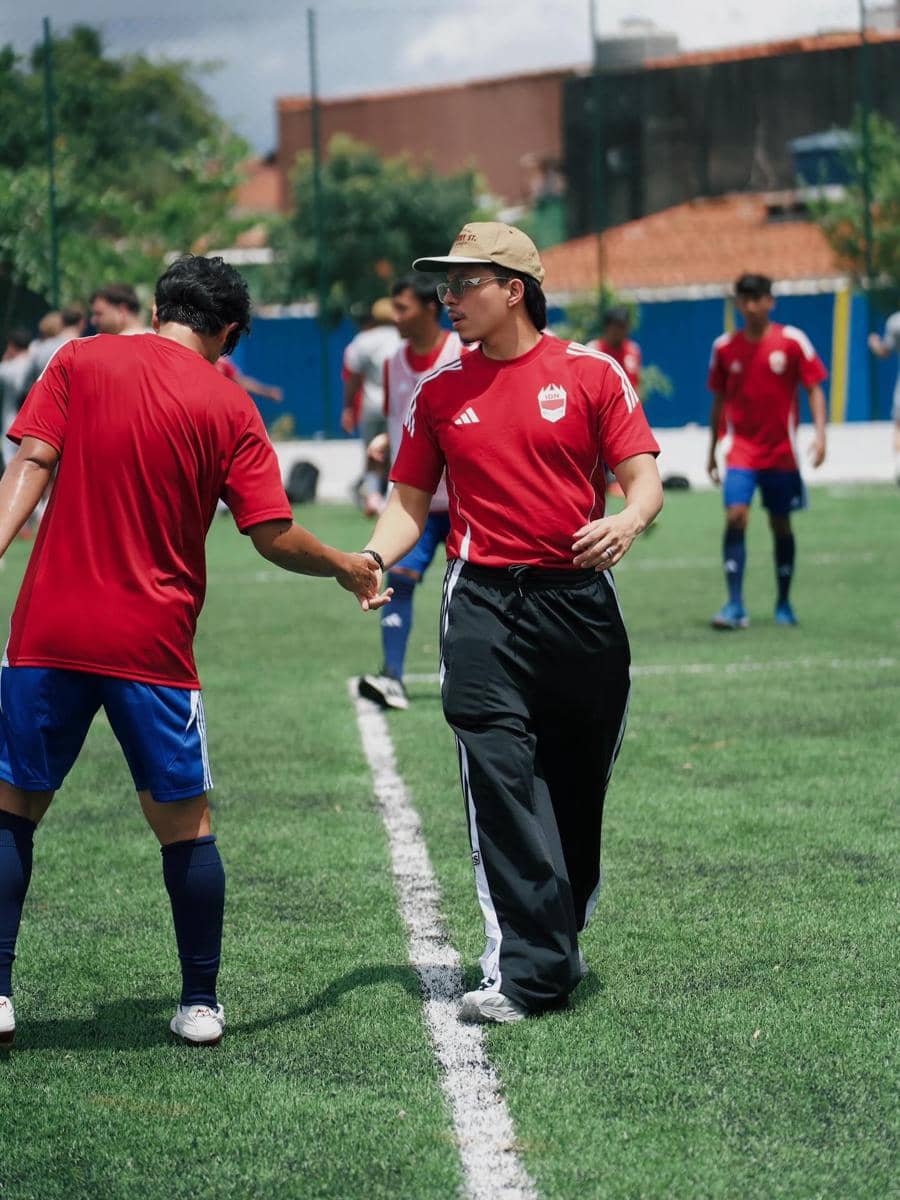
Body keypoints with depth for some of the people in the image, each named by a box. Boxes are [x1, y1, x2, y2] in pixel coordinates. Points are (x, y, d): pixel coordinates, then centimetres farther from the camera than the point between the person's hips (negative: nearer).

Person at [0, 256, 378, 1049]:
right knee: (184, 824, 11)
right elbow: (274, 537, -2)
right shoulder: (228, 406, 1)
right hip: (151, 645, -1)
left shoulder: (79, 361, 6)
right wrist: (348, 567, 14)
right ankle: (201, 1004, 16)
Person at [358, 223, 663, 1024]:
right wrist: (371, 558, -10)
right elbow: (411, 500, 9)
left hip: (579, 598, 0)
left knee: (577, 787, 9)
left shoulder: (591, 373, 1)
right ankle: (526, 971, -13)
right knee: (501, 782, -11)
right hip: (484, 605, 0)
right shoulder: (440, 391, 8)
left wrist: (628, 522, -24)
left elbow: (644, 475, -1)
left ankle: (558, 938, 28)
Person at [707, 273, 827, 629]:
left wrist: (820, 434, -15)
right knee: (735, 517, -17)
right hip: (741, 449, 0)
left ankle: (783, 604, 23)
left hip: (781, 451, 0)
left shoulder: (792, 341, -4)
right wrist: (712, 451, 14)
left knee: (781, 526, 8)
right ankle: (735, 606, -17)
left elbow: (814, 388, -2)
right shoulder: (724, 347, 2)